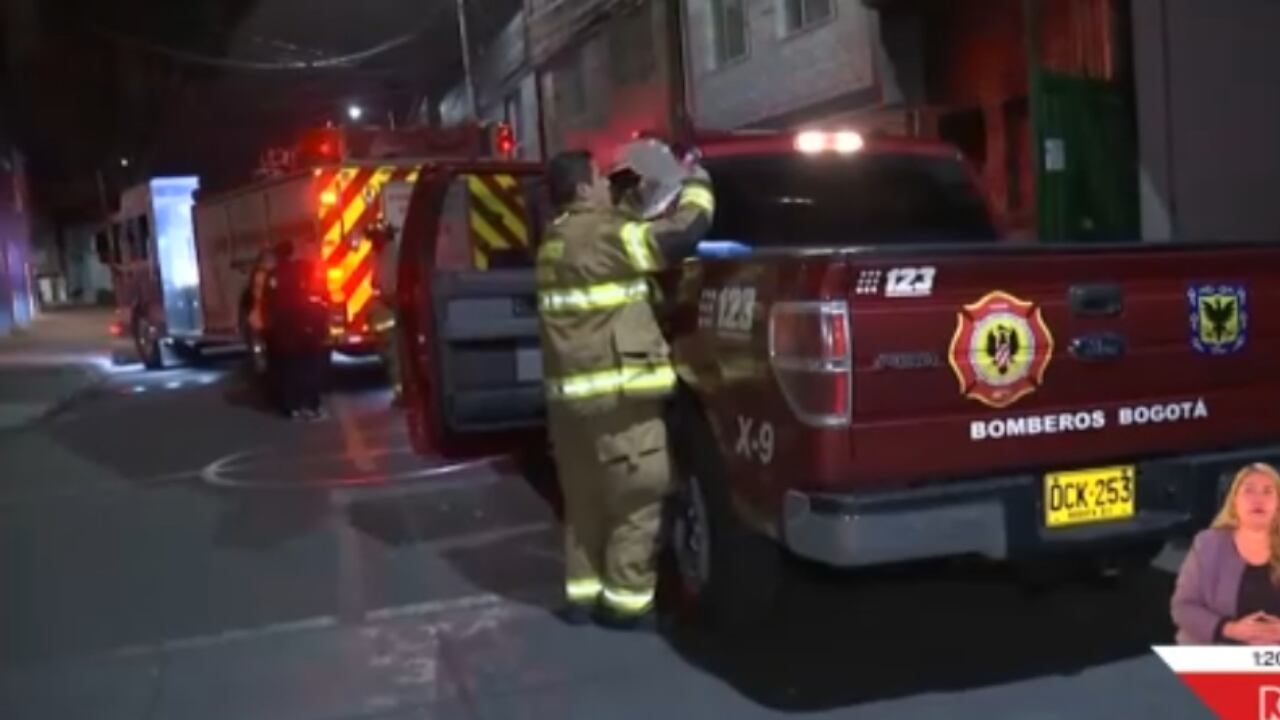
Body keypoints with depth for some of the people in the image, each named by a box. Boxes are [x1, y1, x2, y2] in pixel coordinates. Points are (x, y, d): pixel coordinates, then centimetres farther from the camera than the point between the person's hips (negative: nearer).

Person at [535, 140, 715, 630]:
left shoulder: (556, 241, 15)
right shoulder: (604, 235, -12)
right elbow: (682, 235, -14)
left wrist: (637, 201, 24)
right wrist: (696, 184, 3)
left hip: (569, 391, 9)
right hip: (616, 392, -9)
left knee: (585, 498, 16)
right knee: (636, 499, 2)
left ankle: (582, 594, 24)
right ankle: (626, 601, 8)